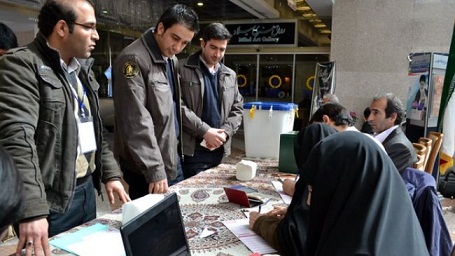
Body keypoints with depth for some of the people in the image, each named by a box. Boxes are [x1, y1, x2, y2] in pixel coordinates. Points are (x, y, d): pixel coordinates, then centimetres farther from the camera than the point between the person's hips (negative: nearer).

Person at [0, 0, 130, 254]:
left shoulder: (82, 69, 12)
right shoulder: (21, 65, -15)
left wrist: (111, 173, 8)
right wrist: (32, 210, -32)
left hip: (86, 188, 8)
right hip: (51, 201, -8)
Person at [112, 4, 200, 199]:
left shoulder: (171, 58, 9)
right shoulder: (134, 59, -18)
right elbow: (136, 122, -23)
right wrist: (155, 170, -24)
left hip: (172, 159, 8)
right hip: (146, 168, -8)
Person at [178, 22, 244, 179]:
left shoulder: (230, 75, 13)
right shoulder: (182, 69, -4)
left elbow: (237, 109, 13)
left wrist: (225, 132, -4)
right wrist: (204, 131, -16)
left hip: (219, 149, 5)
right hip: (192, 149, -5)